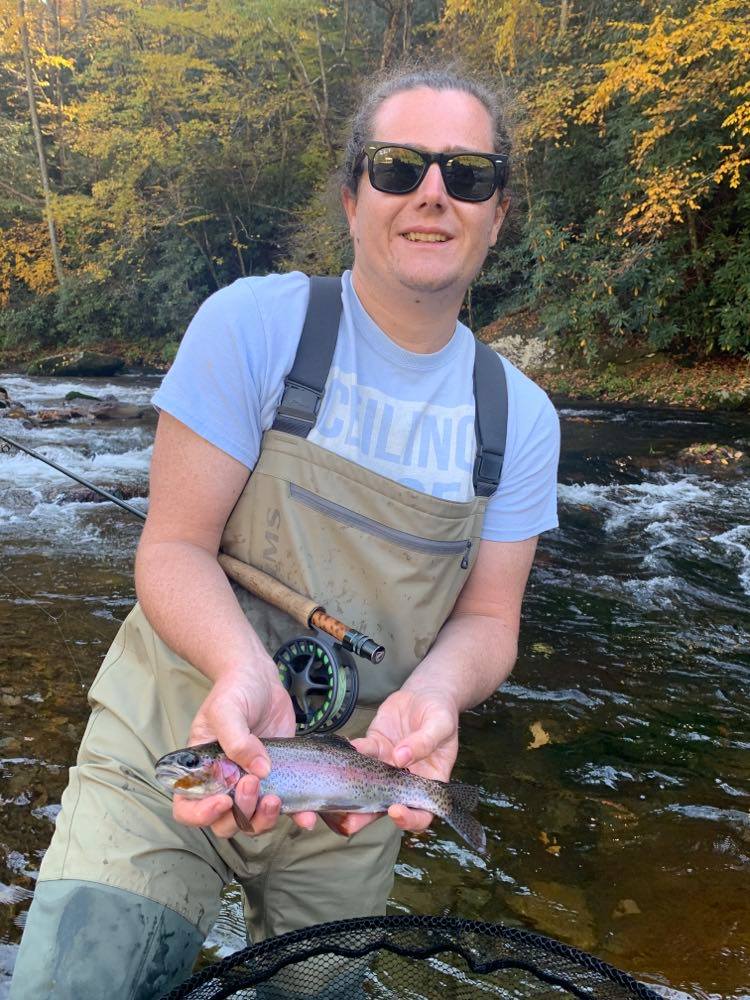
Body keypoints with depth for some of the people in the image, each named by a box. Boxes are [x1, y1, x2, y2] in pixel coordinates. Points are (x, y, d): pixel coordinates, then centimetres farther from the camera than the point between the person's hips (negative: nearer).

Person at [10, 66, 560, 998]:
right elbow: (173, 546, -13)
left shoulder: (522, 417, -3)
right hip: (167, 748, -3)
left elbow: (486, 619, -1)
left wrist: (431, 693, -23)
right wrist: (244, 668, -32)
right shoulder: (254, 324, -12)